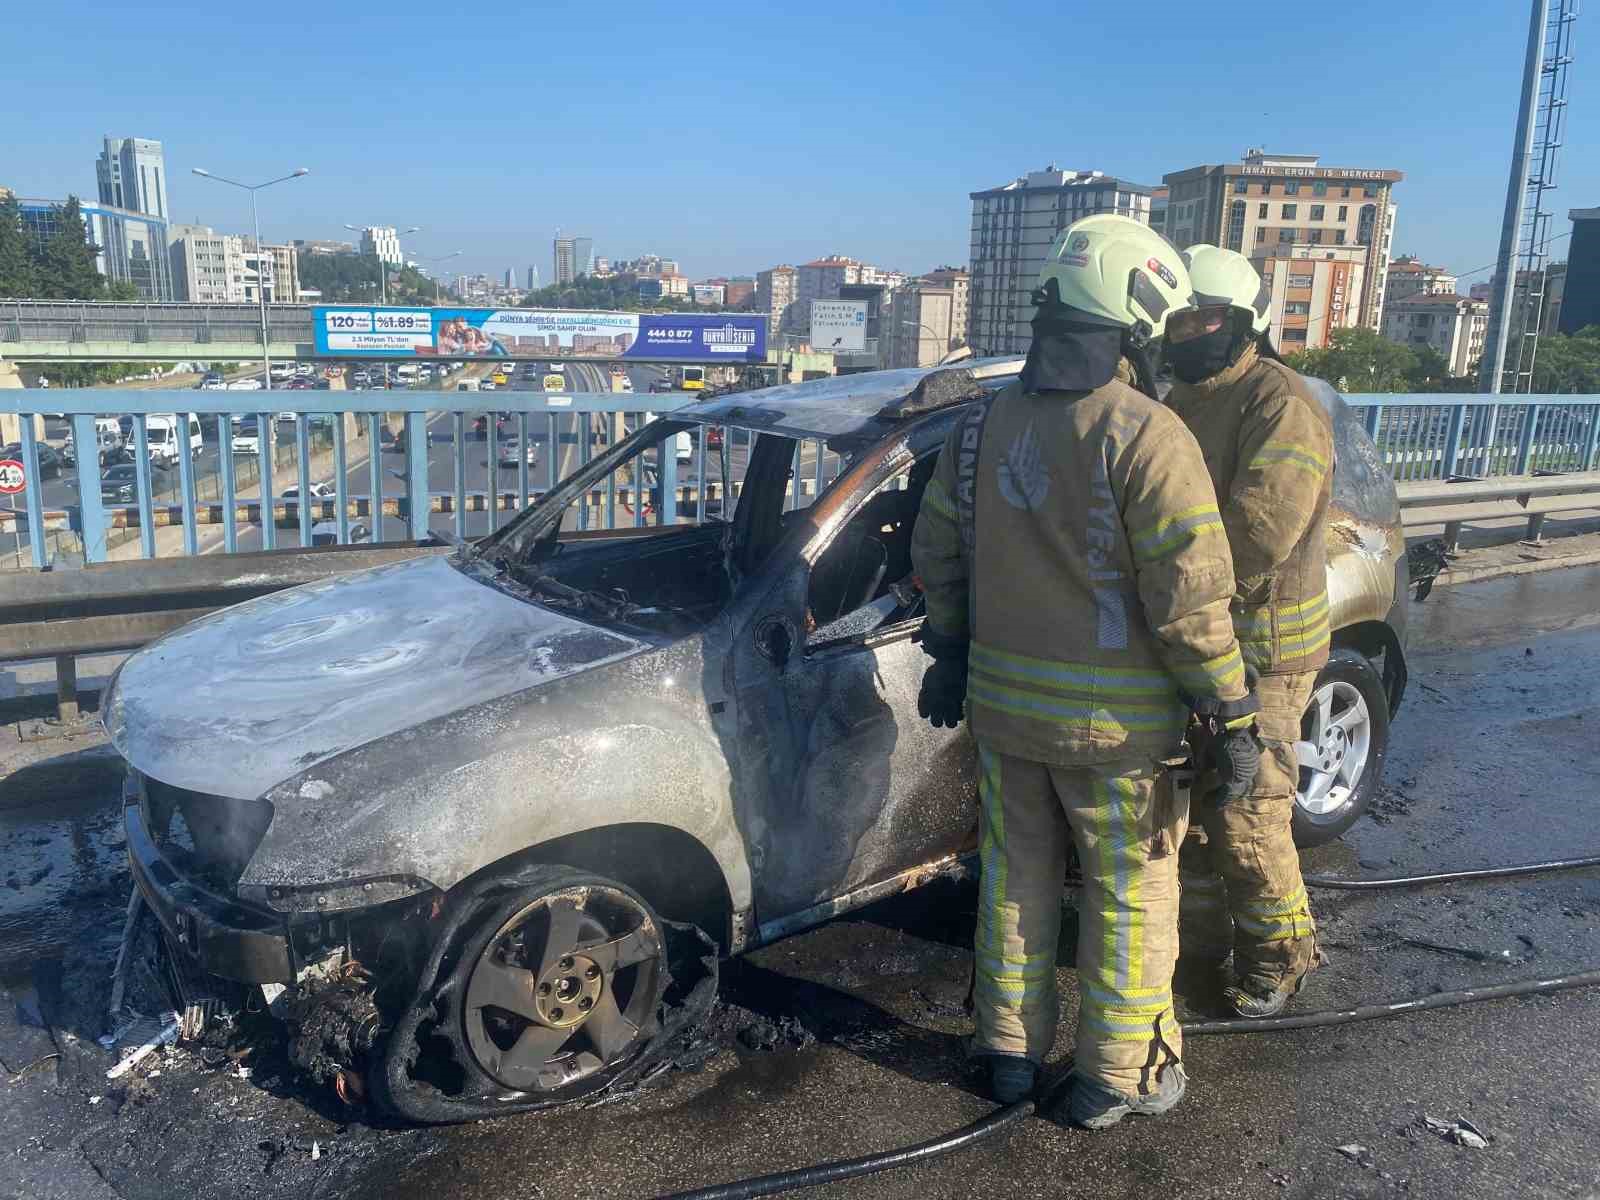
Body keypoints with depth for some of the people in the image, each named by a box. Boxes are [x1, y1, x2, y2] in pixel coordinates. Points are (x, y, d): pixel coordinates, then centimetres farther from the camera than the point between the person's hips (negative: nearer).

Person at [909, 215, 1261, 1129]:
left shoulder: (983, 424, 3)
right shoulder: (1146, 437, -18)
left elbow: (938, 551, 10)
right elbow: (1191, 597, -19)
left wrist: (951, 652, 22)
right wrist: (1232, 715, -10)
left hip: (1003, 704, 6)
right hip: (1115, 718, -5)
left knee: (1016, 877, 19)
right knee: (1133, 892, 12)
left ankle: (1011, 1050, 33)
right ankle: (1121, 1076, 26)